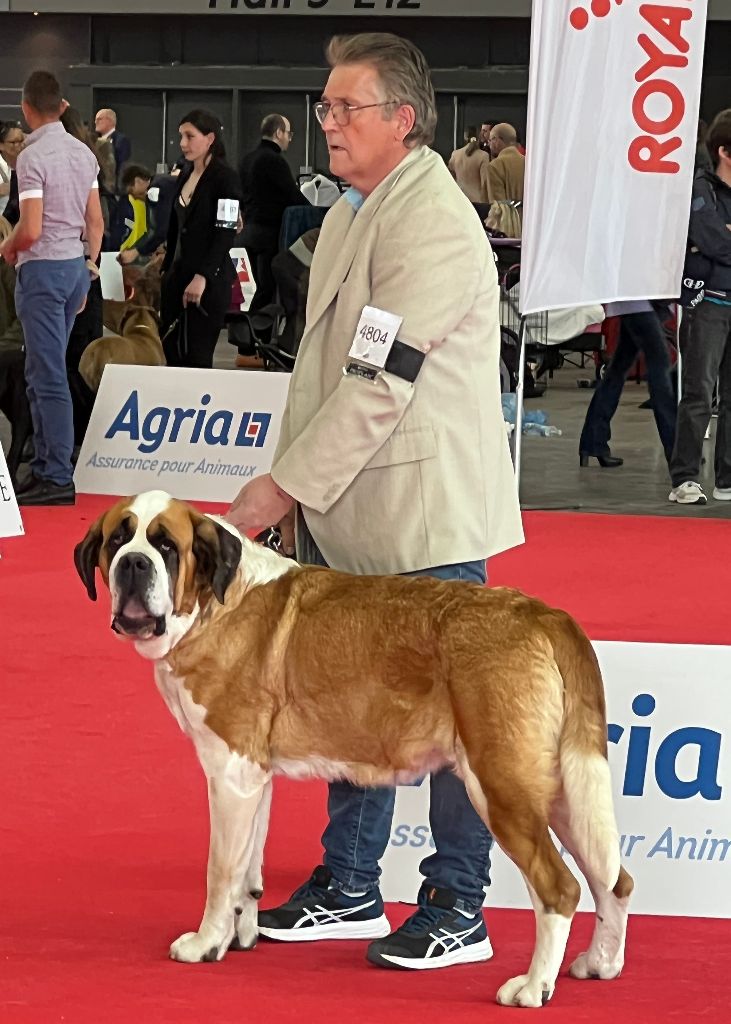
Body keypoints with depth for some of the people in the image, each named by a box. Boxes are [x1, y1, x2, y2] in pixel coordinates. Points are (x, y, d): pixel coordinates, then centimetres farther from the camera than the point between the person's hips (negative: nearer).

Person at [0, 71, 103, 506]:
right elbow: (96, 221, 12)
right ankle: (45, 466, 18)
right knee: (43, 373, 15)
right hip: (76, 263, 8)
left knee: (49, 375, -7)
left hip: (42, 267, -8)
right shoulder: (83, 153, 8)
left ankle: (59, 477, -8)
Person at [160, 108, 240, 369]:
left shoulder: (225, 177, -8)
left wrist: (202, 277, -20)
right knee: (172, 353, 4)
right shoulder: (185, 177, 15)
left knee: (196, 357, -8)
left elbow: (226, 232, -15)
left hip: (209, 279, -8)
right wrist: (167, 269, 17)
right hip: (178, 274, 8)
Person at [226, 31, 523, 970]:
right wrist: (295, 488, 10)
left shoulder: (433, 223, -18)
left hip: (425, 512, -9)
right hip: (343, 511, 9)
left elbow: (380, 384, -22)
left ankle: (457, 910, 9)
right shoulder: (349, 212, 12)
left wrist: (285, 486, -18)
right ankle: (348, 889, 26)